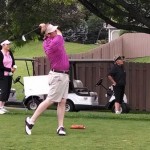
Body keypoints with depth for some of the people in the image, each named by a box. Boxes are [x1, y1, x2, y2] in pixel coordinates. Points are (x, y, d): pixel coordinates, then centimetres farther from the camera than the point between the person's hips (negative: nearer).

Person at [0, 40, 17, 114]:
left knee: (8, 91, 6)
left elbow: (13, 62, 15)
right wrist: (10, 69, -14)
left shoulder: (10, 53, 10)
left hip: (9, 75, 7)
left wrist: (14, 67, -7)